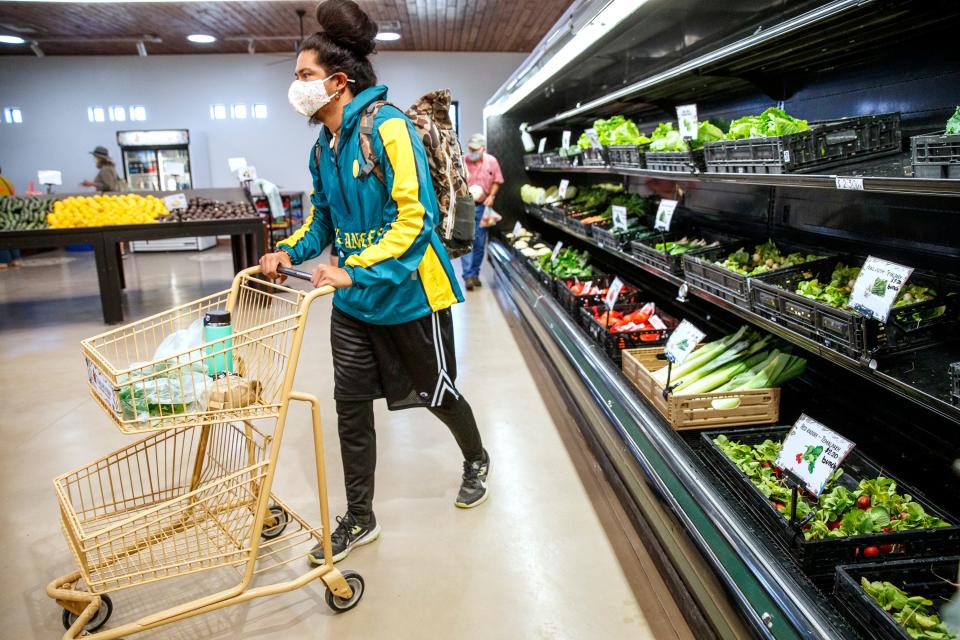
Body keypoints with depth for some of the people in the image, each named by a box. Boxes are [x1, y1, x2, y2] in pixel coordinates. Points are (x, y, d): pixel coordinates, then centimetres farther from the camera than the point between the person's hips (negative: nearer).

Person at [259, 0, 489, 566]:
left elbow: (417, 216, -24)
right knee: (351, 408, 7)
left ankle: (476, 459, 43)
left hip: (409, 296, -7)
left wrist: (355, 270, -31)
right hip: (352, 303, 7)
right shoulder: (323, 147, 7)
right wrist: (290, 251, -3)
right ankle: (360, 519, 24)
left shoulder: (388, 127, -17)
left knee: (437, 394, 11)